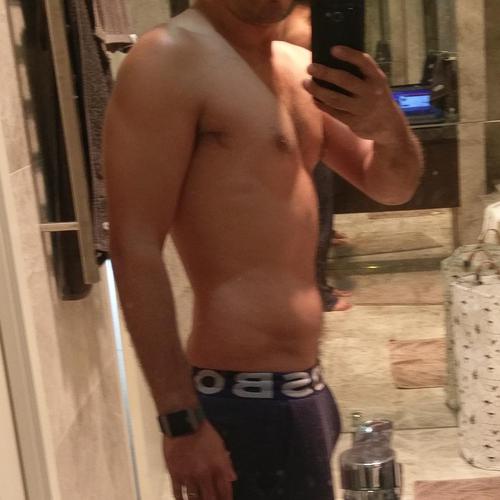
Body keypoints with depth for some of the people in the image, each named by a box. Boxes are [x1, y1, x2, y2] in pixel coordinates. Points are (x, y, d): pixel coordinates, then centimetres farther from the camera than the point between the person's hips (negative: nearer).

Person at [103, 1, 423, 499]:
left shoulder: (299, 66, 8)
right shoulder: (169, 58, -14)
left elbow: (393, 188, 11)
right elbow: (135, 250, -19)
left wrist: (388, 127, -12)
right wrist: (182, 420, -20)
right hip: (248, 397, -8)